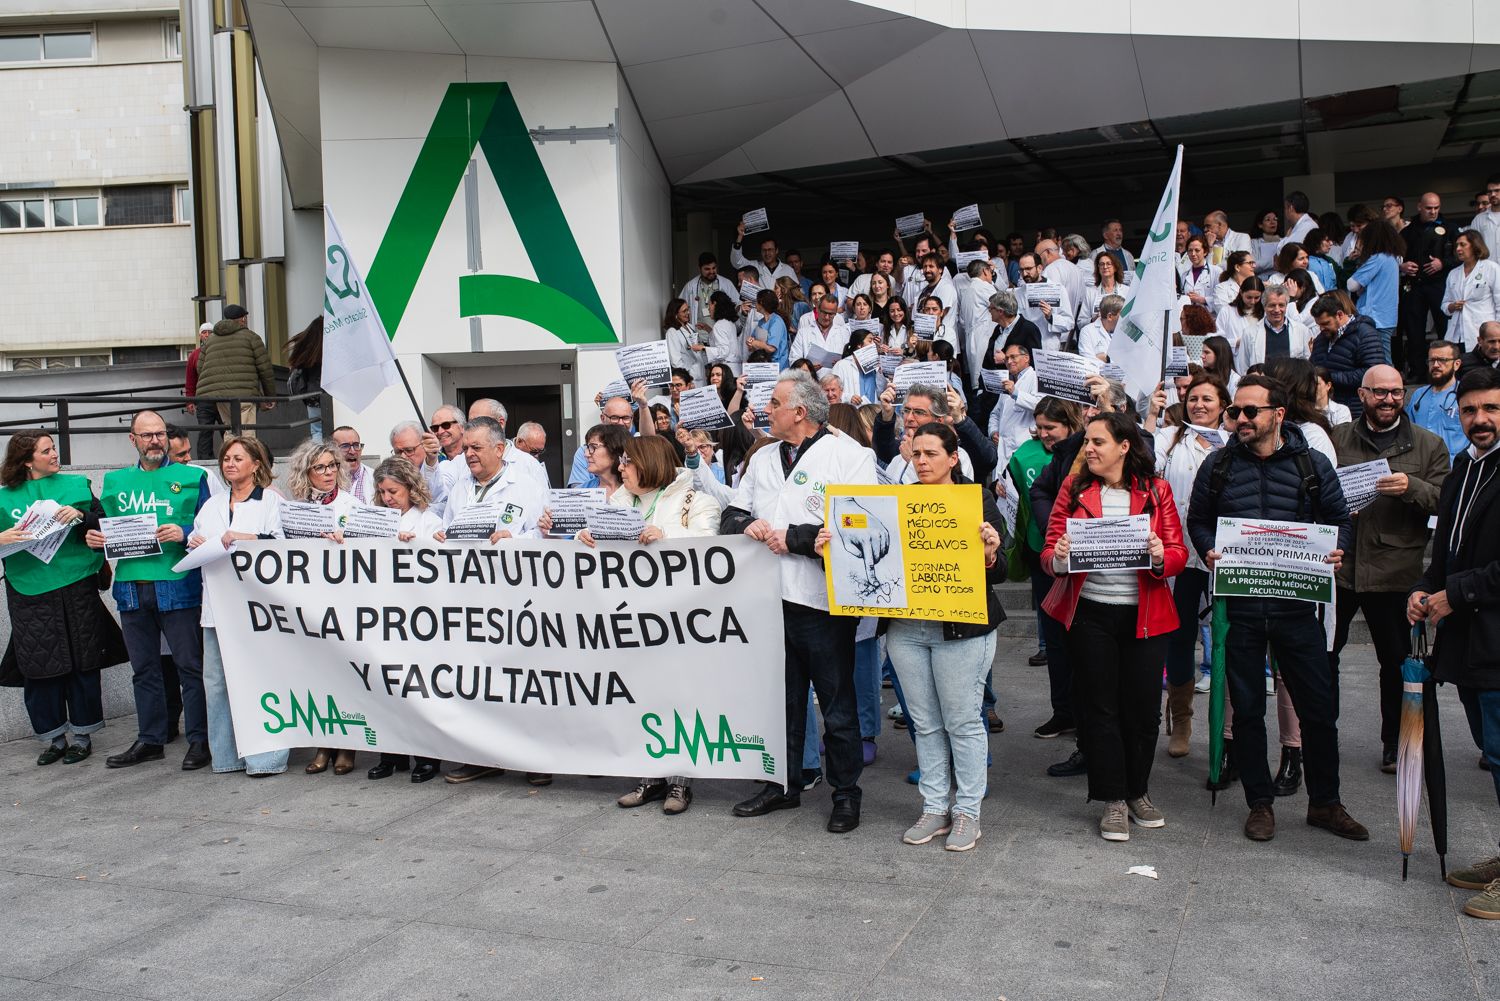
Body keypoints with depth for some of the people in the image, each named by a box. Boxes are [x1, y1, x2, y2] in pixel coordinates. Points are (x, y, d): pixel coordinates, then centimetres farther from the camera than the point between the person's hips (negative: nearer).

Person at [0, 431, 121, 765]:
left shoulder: (76, 485, 6)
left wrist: (80, 515, -16)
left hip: (76, 587, 0)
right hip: (30, 594, 0)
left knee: (81, 663, 4)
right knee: (39, 667, 4)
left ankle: (81, 734, 16)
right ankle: (52, 736, 18)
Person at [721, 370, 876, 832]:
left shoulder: (849, 455, -5)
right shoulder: (763, 459, 17)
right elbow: (731, 516, 19)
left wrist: (793, 538, -15)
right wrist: (748, 525, -5)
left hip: (822, 602, -6)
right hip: (770, 598, 6)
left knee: (837, 703, 6)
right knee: (781, 698, 16)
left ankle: (845, 793, 19)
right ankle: (784, 785, 29)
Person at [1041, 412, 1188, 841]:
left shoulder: (1155, 489, 2)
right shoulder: (1074, 487, 2)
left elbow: (1178, 553, 1)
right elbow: (1050, 552, 2)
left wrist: (1161, 557, -20)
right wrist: (1058, 559, -20)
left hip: (1145, 614, 0)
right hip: (1090, 614, 0)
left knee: (1143, 706, 7)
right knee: (1100, 707, 4)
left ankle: (1138, 791, 28)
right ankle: (1113, 800, 16)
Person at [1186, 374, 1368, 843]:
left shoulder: (1313, 465, 2)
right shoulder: (1219, 466, 3)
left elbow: (1339, 518, 11)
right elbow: (1198, 520, 11)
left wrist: (1336, 553, -8)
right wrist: (1208, 551, -8)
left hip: (1296, 604, 0)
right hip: (1239, 605, 0)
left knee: (1319, 706, 5)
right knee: (1247, 708, 9)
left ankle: (1324, 802, 24)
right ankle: (1260, 802, 23)